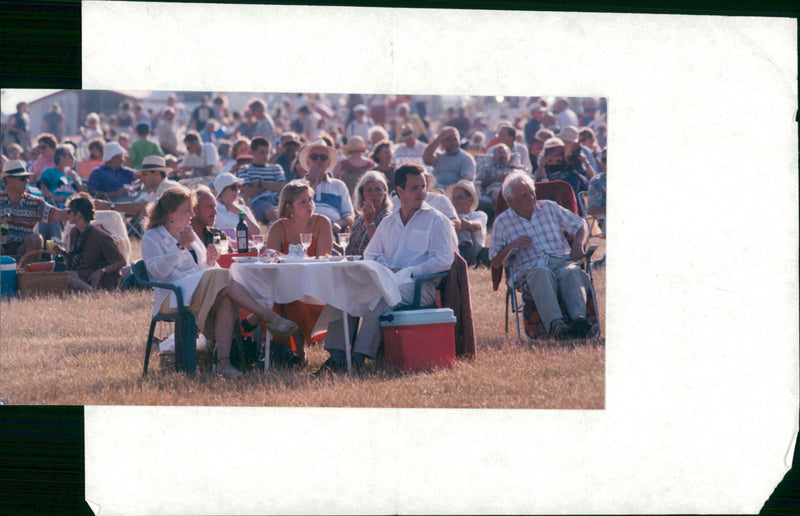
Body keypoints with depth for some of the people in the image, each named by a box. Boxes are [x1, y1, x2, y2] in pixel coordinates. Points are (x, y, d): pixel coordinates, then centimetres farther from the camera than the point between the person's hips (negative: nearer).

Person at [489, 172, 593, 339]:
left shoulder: (549, 208, 20)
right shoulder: (502, 222, 14)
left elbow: (580, 225, 26)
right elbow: (495, 262, 13)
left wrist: (578, 243, 4)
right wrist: (512, 246, -6)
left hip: (561, 261, 2)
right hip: (530, 268, -2)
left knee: (571, 272, -35)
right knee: (542, 274, -40)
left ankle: (579, 319, -59)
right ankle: (556, 325, -61)